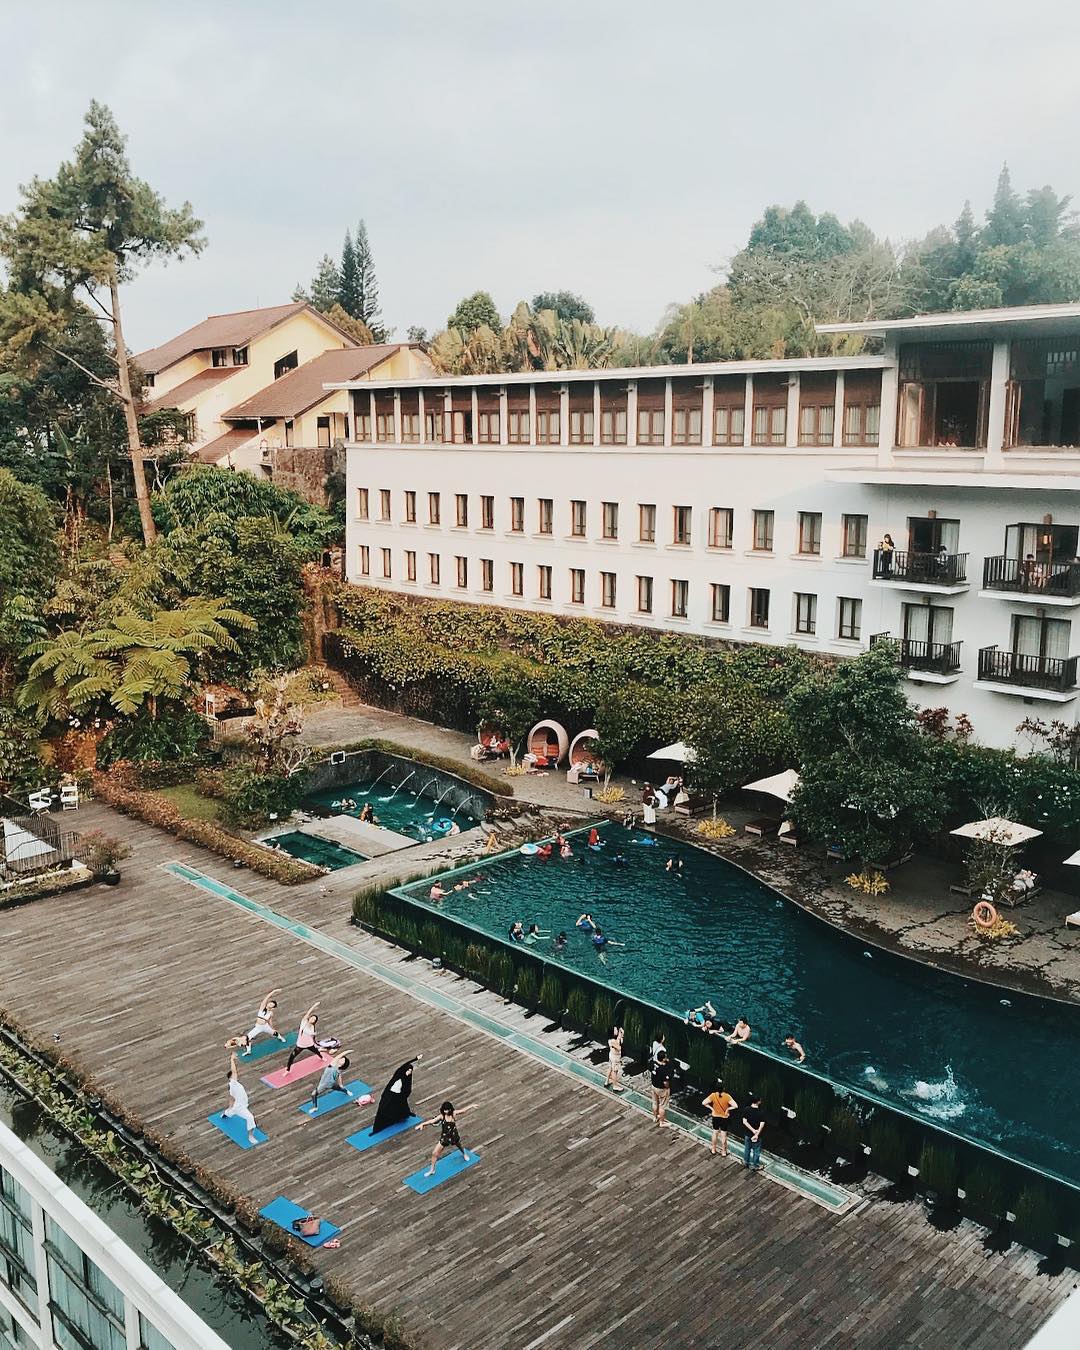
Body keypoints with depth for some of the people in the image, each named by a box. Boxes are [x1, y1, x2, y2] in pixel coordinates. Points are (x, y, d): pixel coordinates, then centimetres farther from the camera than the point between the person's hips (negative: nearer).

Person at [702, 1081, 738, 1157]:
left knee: (715, 1133, 20)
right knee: (723, 1135, 12)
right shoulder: (727, 1096, -22)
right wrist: (728, 1109, -13)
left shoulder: (713, 1095, -18)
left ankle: (713, 1150, 34)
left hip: (715, 1117, 2)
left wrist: (711, 1108, -9)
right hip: (724, 1118, -2)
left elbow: (704, 1103, -21)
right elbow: (735, 1106, -28)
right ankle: (723, 1152, 25)